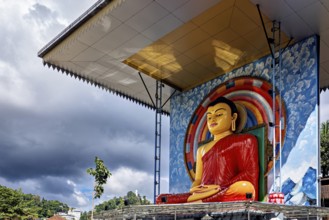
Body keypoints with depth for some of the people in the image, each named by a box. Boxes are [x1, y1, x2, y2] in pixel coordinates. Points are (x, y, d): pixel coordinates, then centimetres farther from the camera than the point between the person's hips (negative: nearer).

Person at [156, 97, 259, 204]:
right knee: (162, 199, -18)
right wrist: (195, 190, -2)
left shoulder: (244, 140, 14)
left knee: (244, 187, -42)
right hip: (203, 195, 6)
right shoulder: (202, 149, 31)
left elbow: (250, 175, 1)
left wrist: (221, 188, -12)